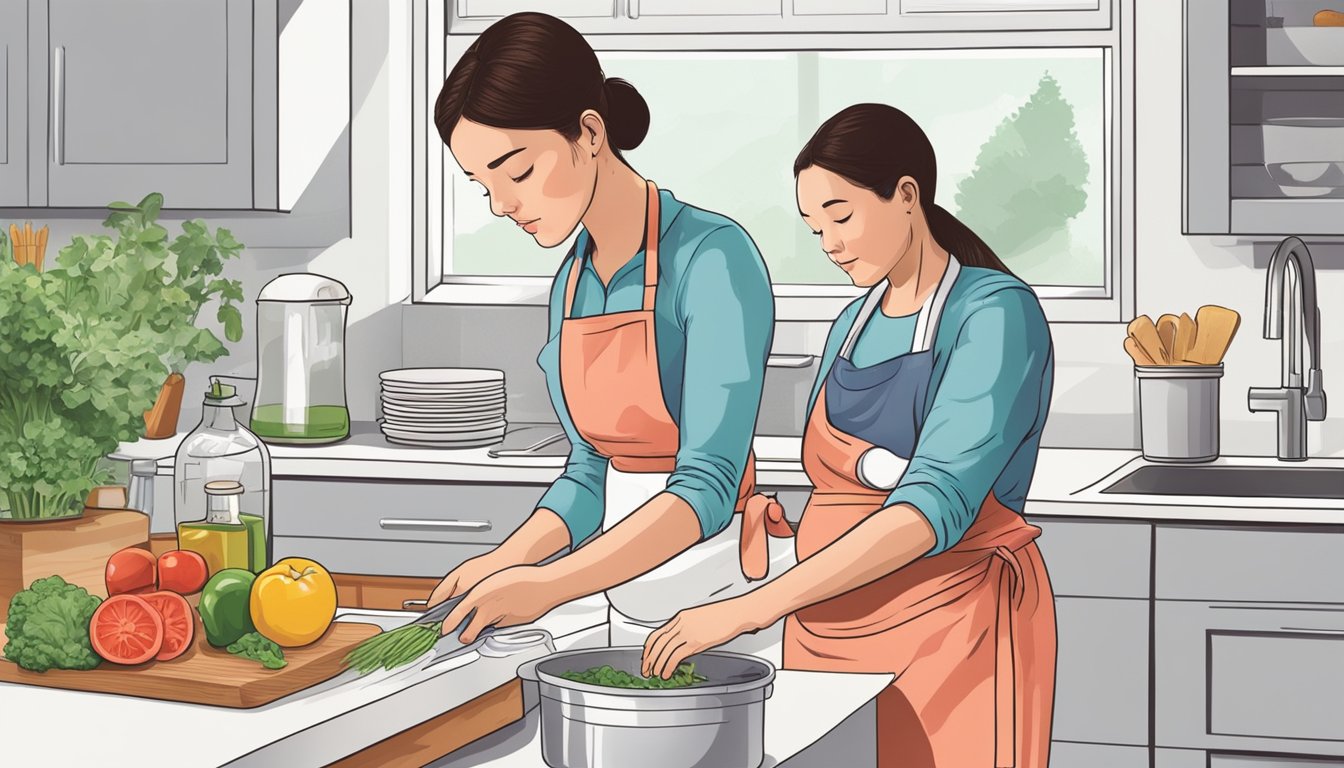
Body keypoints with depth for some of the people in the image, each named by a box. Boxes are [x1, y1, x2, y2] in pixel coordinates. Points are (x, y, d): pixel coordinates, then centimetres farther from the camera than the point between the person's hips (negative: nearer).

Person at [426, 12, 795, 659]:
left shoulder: (713, 257, -16)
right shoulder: (571, 284, 7)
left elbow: (709, 484, -22)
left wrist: (552, 585, -30)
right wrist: (507, 561, -3)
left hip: (731, 601, -6)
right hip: (633, 612, 7)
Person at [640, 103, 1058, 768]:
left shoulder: (996, 314, -11)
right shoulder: (851, 328, 12)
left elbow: (938, 503, -24)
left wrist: (751, 608, -29)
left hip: (952, 637, -6)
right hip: (830, 632, 6)